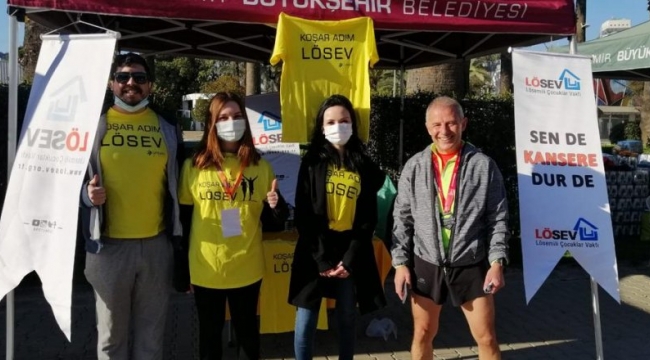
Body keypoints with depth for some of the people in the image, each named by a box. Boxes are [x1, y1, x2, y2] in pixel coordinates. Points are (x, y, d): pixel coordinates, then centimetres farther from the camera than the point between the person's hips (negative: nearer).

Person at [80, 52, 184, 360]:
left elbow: (179, 184, 11)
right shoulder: (94, 124, 1)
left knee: (151, 332, 13)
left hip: (157, 244, 2)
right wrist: (86, 193, -16)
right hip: (109, 245, -1)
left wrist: (180, 238, 6)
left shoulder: (167, 128, 7)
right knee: (111, 333, 9)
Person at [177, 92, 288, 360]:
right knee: (209, 334, 15)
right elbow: (183, 217, 1)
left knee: (247, 332, 15)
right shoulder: (194, 166, -3)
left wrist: (277, 206, -18)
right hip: (205, 269, -1)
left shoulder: (260, 167, 1)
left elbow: (271, 218, 5)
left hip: (246, 268, 1)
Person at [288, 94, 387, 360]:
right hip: (316, 251, -1)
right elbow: (303, 214, -3)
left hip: (351, 252, 2)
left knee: (346, 319, 11)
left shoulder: (364, 167, 6)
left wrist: (351, 258, -7)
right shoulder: (312, 163, 1)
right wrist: (322, 258, -11)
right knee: (306, 320, 0)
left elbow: (368, 218, 4)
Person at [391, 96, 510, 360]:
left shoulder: (484, 165, -3)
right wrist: (400, 262, -2)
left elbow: (498, 218, -1)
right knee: (422, 335, 14)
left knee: (486, 338, 7)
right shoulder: (414, 167, 0)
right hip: (425, 264, 2)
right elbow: (402, 218, 3)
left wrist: (496, 263, -8)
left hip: (471, 265, -1)